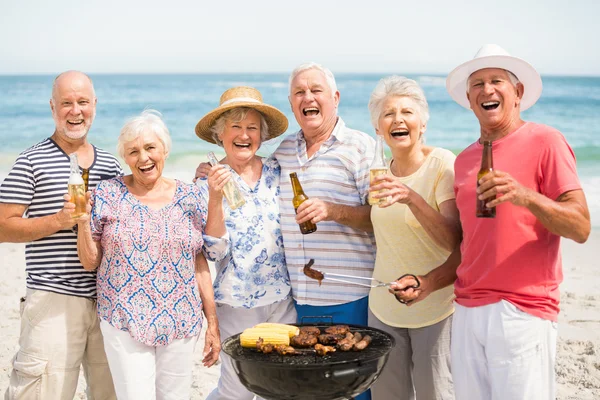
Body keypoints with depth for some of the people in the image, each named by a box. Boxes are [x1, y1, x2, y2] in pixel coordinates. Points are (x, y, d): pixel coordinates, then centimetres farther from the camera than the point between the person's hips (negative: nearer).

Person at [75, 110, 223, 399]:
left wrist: (213, 322, 4)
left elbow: (200, 263, 7)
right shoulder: (108, 195, -1)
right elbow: (90, 262, 3)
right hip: (125, 323, -2)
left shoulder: (189, 197, 4)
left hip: (182, 326, 2)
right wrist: (82, 222, -13)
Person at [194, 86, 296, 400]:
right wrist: (215, 198, -23)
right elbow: (214, 251, -12)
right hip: (238, 304, -3)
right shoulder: (209, 182, -5)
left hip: (284, 300, 3)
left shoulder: (277, 170, 3)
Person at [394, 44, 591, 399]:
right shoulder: (465, 160, 15)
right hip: (467, 313, 6)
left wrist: (525, 196, -24)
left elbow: (581, 228, -10)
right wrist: (429, 283, 7)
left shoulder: (544, 141, -3)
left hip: (522, 313, -5)